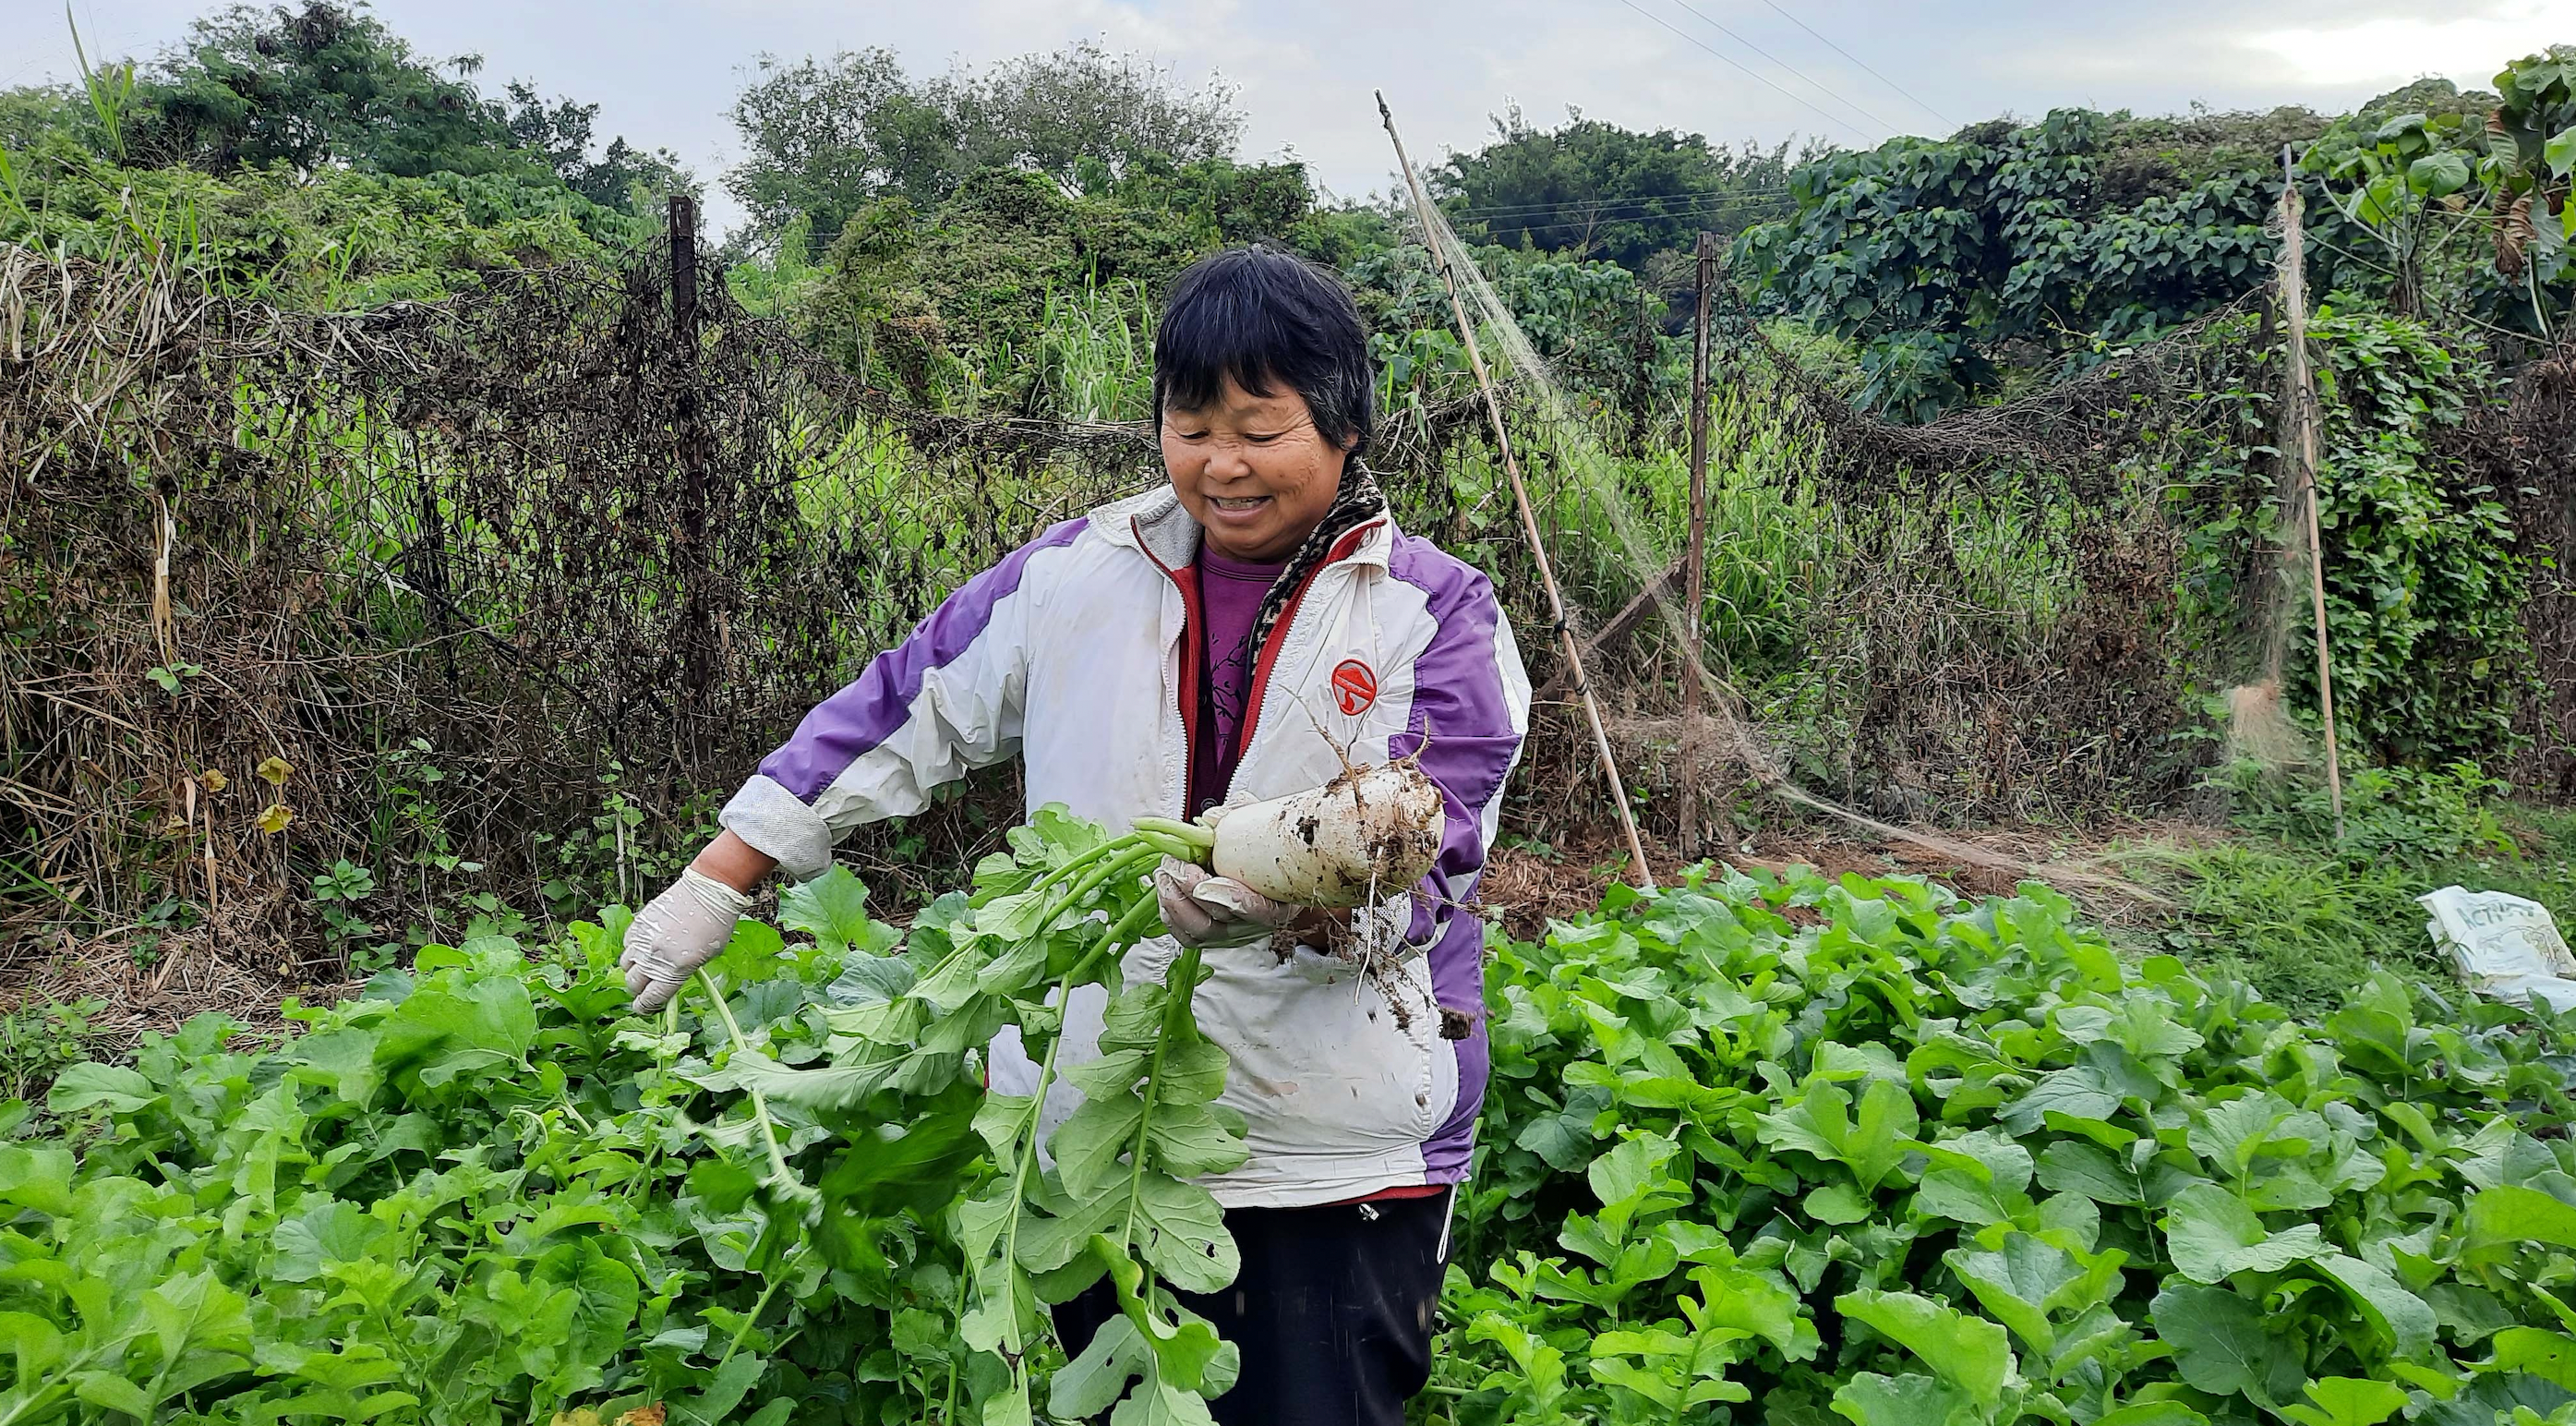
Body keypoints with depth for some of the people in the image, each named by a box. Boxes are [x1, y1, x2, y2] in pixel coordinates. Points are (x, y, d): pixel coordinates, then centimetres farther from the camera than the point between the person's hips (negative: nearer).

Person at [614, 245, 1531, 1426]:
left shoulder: (1438, 615, -4)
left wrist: (1302, 900, -32)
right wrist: (711, 890, 10)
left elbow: (1427, 871, -11)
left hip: (1338, 1152, -2)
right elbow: (898, 720, 10)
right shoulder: (1077, 578, 4)